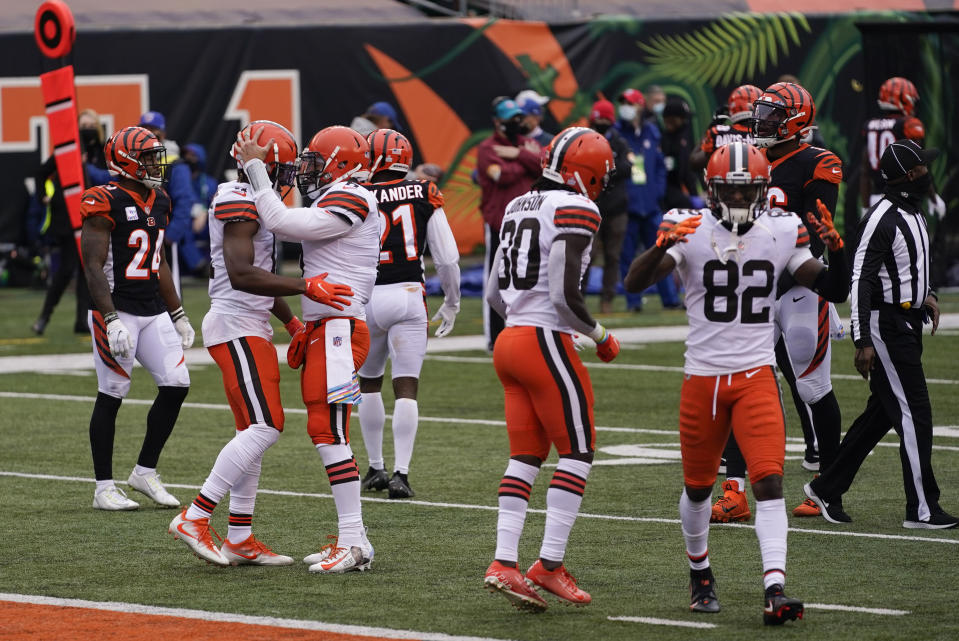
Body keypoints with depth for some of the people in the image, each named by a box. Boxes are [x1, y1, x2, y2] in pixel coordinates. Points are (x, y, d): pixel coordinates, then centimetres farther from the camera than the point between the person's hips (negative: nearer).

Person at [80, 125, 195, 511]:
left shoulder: (158, 202, 13)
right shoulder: (106, 203, -12)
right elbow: (94, 266, -16)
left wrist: (178, 315, 20)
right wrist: (111, 320, -23)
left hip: (154, 312, 8)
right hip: (117, 311, -8)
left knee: (176, 385, 0)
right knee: (111, 395, -2)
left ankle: (145, 472, 13)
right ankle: (104, 488, 5)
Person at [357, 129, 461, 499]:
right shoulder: (425, 195, 1)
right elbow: (447, 258, 1)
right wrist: (452, 302, 16)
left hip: (367, 298, 0)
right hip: (408, 295, 0)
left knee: (369, 384, 19)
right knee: (406, 388, 0)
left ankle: (376, 468, 23)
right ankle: (401, 474, -9)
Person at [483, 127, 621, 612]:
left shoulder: (518, 207, 15)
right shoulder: (575, 209, -11)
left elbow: (495, 294, 18)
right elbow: (566, 296, -17)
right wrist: (601, 337, -2)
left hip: (509, 340, 8)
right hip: (547, 341, -8)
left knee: (525, 457, 9)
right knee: (577, 453, 1)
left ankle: (503, 563, 1)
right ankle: (550, 564, -4)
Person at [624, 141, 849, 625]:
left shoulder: (780, 232, 0)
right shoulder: (690, 230, -7)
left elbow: (834, 291, 2)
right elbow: (634, 283, -19)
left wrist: (835, 250, -18)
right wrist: (662, 246, -37)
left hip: (756, 376, 0)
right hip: (702, 377, 0)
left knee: (769, 481, -15)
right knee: (698, 486, 14)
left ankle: (774, 590, -22)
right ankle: (700, 574, 38)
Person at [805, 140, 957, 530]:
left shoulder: (912, 213, 12)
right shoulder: (883, 219, -18)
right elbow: (861, 280, -21)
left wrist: (927, 294, 11)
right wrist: (863, 341, -25)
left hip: (908, 325, 10)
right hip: (886, 325, -10)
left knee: (883, 413, 13)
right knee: (913, 413, -7)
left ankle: (827, 489, 21)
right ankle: (922, 509, -2)